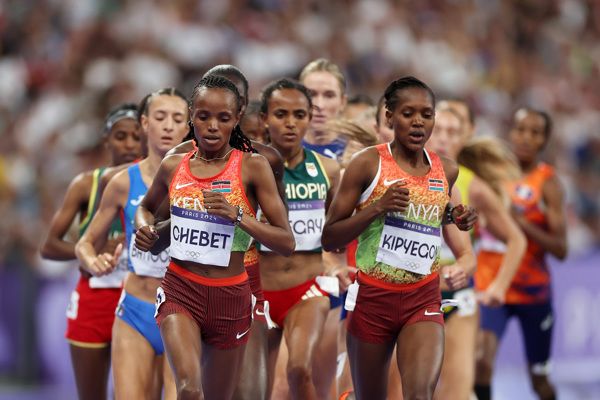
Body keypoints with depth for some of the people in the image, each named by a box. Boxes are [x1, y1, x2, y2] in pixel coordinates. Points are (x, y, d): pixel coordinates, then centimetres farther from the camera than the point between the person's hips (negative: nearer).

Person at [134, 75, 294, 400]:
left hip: (230, 296, 0)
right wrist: (145, 227, 2)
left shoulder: (252, 167, -6)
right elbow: (147, 207, 25)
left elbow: (286, 242, -10)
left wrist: (236, 215, -23)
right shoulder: (173, 167, 3)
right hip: (180, 289, 0)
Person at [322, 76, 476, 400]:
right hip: (373, 297, -1)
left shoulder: (446, 171, 6)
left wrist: (457, 219, 6)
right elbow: (329, 238, -7)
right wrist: (378, 207, -20)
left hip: (423, 300, 2)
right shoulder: (368, 164, -6)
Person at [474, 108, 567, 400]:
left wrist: (521, 222, -25)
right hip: (489, 285, 2)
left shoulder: (547, 182, -8)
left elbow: (560, 249, -14)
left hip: (532, 289, -1)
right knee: (481, 364, -22)